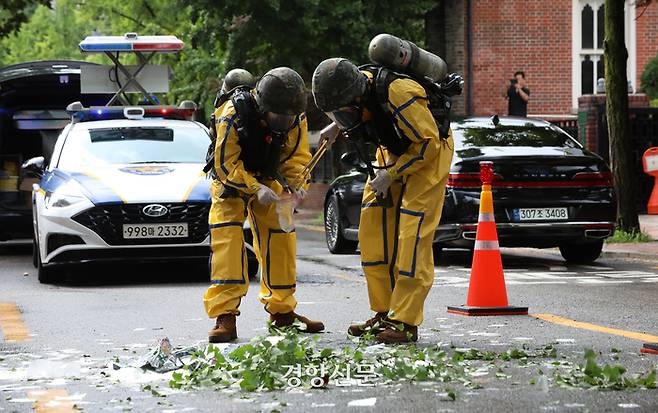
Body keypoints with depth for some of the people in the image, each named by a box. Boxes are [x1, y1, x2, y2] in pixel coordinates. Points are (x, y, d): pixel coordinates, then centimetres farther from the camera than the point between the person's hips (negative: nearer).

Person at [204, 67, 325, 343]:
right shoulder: (234, 113, -33)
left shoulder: (296, 120, -19)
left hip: (268, 181, 4)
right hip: (230, 181, -4)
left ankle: (282, 311, 19)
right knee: (227, 241, -18)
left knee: (280, 239, 3)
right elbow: (225, 163, -28)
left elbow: (296, 158, -7)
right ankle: (224, 316, -19)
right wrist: (255, 189, -37)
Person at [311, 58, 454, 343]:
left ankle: (405, 322, -13)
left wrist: (391, 175, -24)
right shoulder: (356, 92, -12)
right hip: (394, 152, 8)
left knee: (411, 237, -15)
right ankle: (384, 314, 11)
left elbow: (428, 143, -25)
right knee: (373, 230, 3)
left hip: (428, 156, -8)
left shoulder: (398, 94, -35)